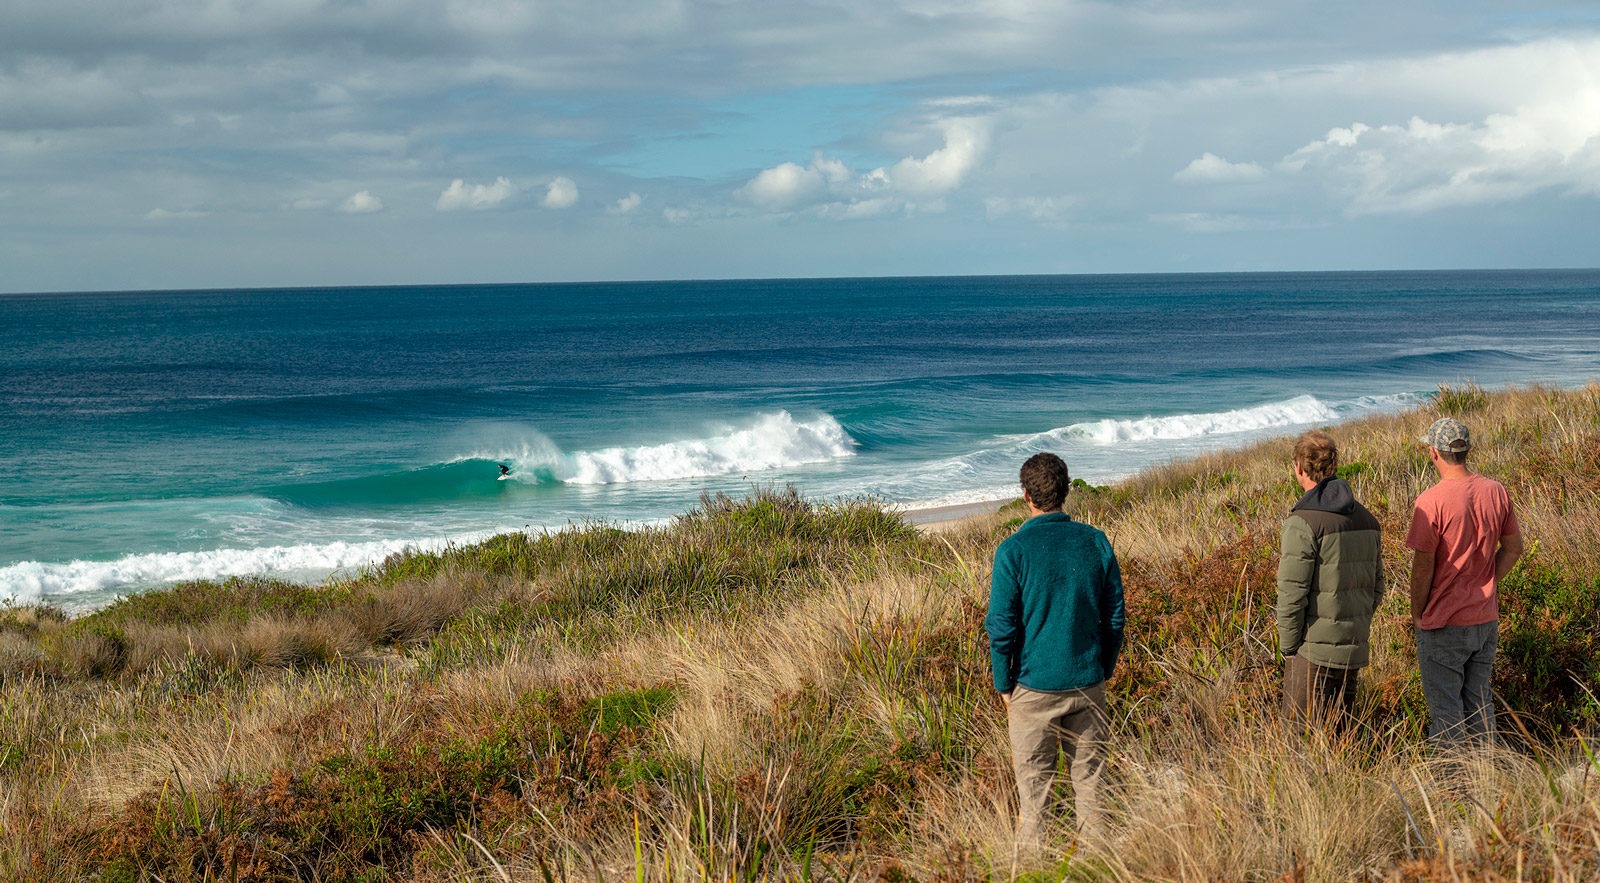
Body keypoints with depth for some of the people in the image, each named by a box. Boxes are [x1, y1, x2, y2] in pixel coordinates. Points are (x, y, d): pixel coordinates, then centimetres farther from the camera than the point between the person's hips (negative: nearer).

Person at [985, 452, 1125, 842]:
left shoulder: (1014, 550, -12)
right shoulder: (1096, 542, -1)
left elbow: (1002, 627, -11)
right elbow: (1114, 616, 5)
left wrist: (1004, 685, 1)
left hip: (1035, 687, -3)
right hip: (1088, 685, 3)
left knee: (1033, 786, 7)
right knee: (1090, 780, 13)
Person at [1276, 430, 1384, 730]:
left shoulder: (1303, 523, -16)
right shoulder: (1367, 520, 9)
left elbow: (1292, 595, -16)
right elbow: (1375, 587, 14)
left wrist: (1288, 648, -6)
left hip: (1313, 652, -7)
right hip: (1355, 651, 7)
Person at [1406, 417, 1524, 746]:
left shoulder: (1430, 502, -20)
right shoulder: (1496, 491, -2)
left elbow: (1422, 568, -16)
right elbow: (1513, 548, 8)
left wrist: (1417, 614, -2)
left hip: (1444, 625, -6)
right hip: (1486, 620, 6)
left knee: (1446, 712, 6)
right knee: (1479, 704, 20)